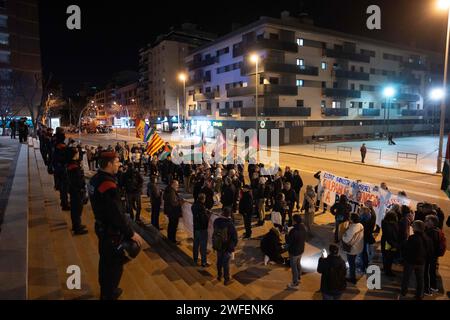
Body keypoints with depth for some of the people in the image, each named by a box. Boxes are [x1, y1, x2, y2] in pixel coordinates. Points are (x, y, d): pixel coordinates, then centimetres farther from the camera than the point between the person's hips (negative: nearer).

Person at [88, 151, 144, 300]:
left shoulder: (96, 179, 0)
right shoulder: (108, 184, -30)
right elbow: (117, 214, -31)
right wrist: (131, 233, -22)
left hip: (102, 226, 10)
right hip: (112, 231, -10)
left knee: (105, 259, 25)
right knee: (115, 263, 9)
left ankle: (105, 290, 45)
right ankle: (109, 295, 27)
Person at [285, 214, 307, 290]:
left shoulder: (293, 231, -33)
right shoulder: (303, 228, -8)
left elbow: (288, 242, -23)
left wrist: (286, 235, -9)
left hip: (294, 251, -8)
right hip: (301, 250, 8)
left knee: (294, 267, 8)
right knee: (298, 264, 27)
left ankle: (295, 284, 20)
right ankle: (298, 278, 46)